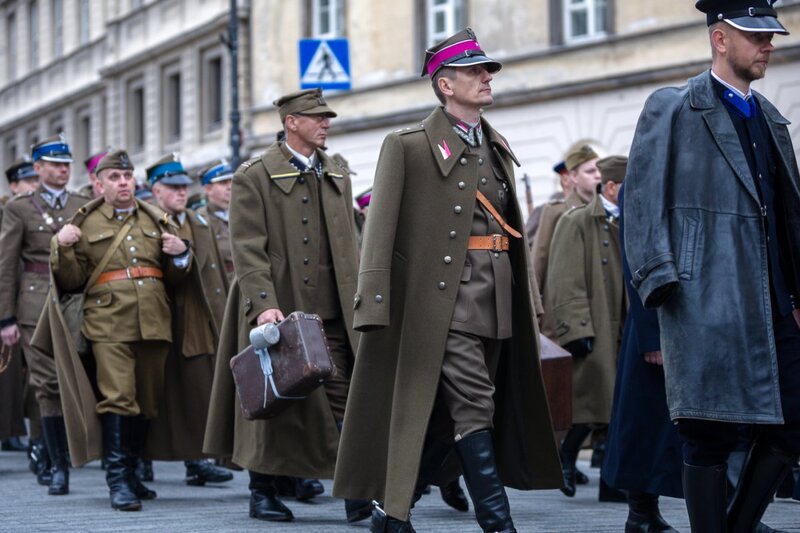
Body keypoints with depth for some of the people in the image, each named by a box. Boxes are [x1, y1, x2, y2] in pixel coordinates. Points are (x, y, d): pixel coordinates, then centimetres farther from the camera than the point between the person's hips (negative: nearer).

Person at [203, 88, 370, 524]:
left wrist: (357, 304, 12)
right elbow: (248, 249, -10)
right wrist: (265, 304, -21)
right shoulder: (254, 176, -3)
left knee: (342, 399, -5)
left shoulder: (337, 177, 16)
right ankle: (263, 493, 15)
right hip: (275, 312, -4)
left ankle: (355, 494, -5)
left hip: (330, 314, 4)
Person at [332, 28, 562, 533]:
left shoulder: (497, 148, 18)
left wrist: (529, 299, 14)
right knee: (474, 406, -12)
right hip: (444, 296, -7)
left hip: (496, 301, 7)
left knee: (447, 416, 9)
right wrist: (375, 302, -15)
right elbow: (382, 229, -8)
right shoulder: (408, 146, -2)